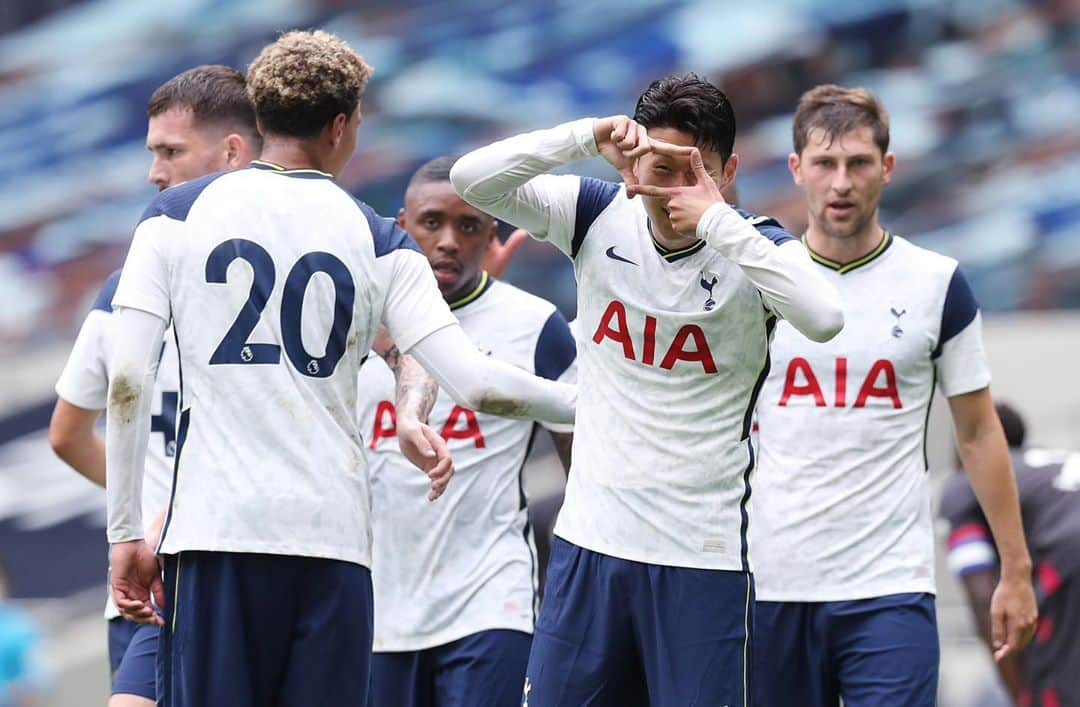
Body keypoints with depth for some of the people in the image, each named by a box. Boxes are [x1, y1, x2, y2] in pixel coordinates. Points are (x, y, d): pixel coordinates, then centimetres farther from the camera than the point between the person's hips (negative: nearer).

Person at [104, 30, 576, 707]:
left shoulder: (177, 214, 6)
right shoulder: (377, 240, 6)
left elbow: (127, 382, -1)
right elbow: (475, 383, -2)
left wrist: (126, 533, 4)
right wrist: (583, 403, 15)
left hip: (212, 528, 0)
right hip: (333, 538, 0)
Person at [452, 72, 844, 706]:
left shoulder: (750, 245, -8)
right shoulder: (599, 216, 1)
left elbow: (825, 319, -29)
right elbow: (471, 180, -8)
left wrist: (716, 220, -27)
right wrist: (588, 136, -21)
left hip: (704, 557, -4)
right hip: (590, 536, 4)